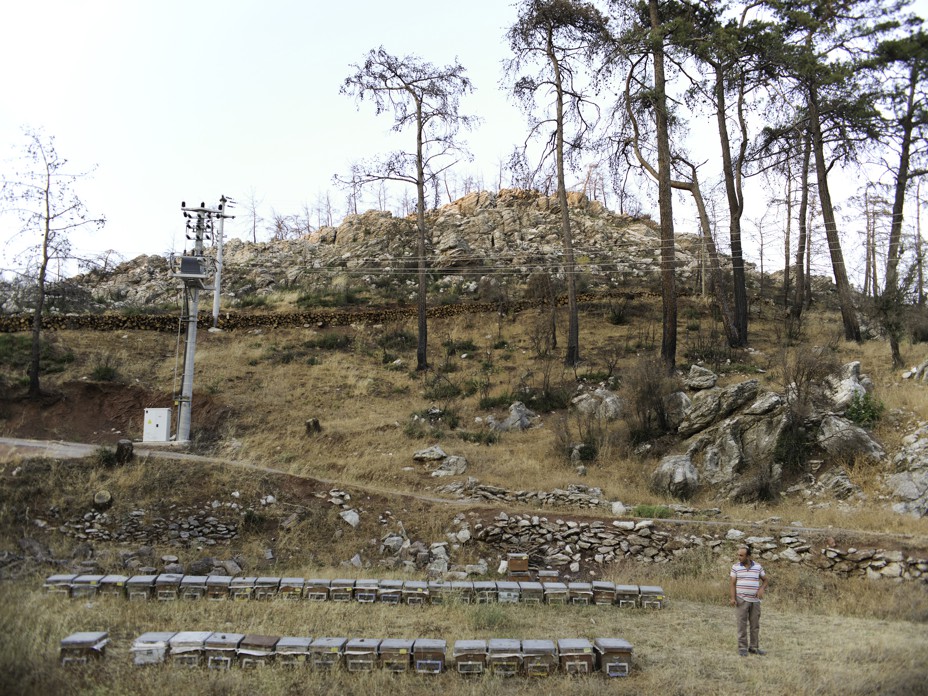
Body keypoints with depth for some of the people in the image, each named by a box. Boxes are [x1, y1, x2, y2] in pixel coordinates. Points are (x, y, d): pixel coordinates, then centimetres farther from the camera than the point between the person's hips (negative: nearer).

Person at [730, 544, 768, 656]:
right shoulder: (735, 567, -4)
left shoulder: (758, 566, 1)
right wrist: (733, 598, -15)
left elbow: (765, 580, 10)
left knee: (755, 625, 7)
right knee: (742, 625, -2)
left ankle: (754, 647, 17)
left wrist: (762, 589, -10)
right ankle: (742, 648, 5)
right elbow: (733, 584, -4)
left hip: (755, 600, 2)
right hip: (741, 600, -2)